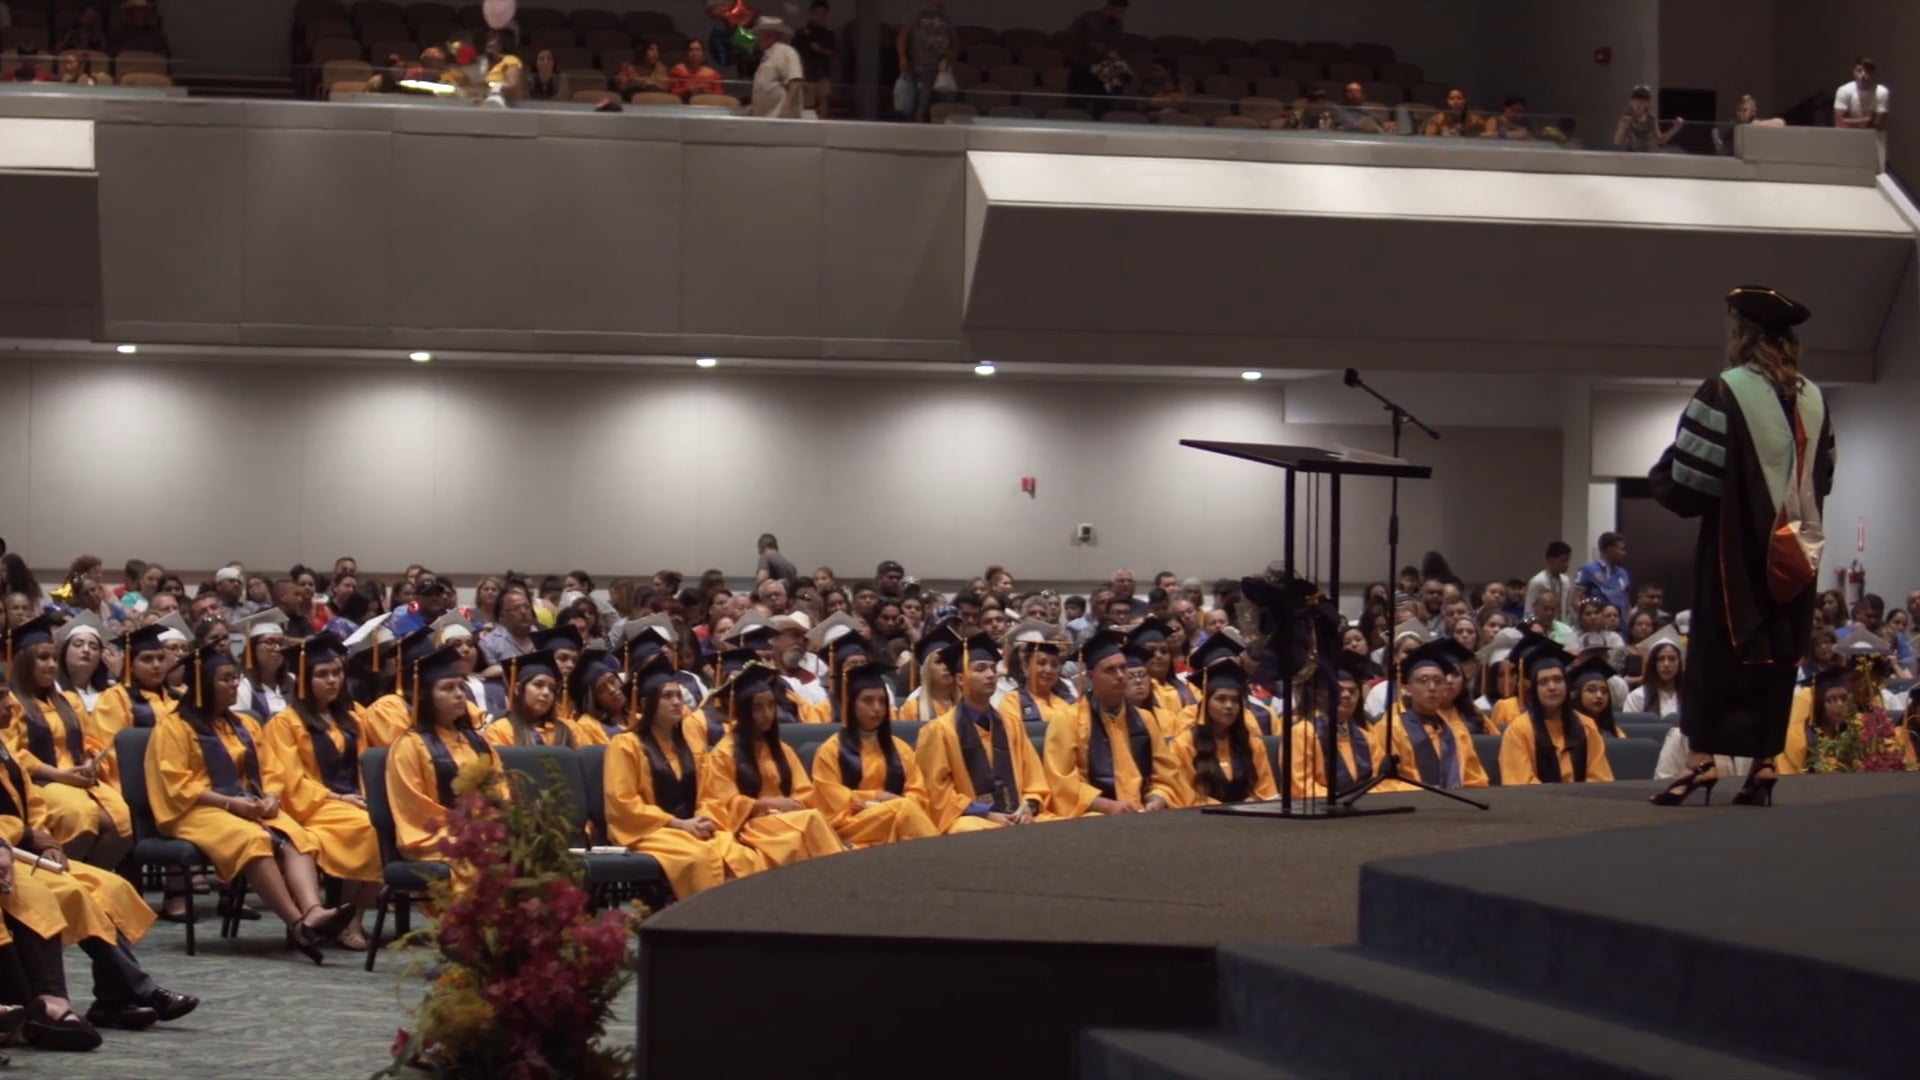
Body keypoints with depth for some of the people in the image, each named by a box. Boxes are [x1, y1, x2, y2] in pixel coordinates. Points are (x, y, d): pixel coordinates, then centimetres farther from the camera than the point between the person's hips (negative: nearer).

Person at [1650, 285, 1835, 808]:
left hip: (1736, 546, -5)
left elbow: (1688, 473, -14)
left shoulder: (1725, 392, -12)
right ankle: (1764, 765, 6)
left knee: (1716, 648, 0)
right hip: (1793, 553, 5)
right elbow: (1823, 476, 15)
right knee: (1778, 651, 9)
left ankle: (1702, 758, -8)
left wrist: (1663, 475, 7)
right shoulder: (1814, 400, 6)